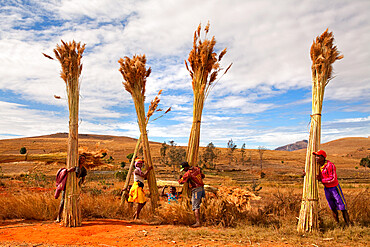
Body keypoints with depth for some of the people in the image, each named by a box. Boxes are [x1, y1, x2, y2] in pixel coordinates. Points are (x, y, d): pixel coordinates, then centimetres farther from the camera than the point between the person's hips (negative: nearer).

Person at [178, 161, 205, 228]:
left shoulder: (188, 173, -13)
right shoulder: (197, 169, 9)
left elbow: (181, 182, -8)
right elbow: (203, 176, 21)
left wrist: (180, 177, 12)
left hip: (196, 190, -8)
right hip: (201, 188, 8)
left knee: (195, 207, -7)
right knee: (198, 206, 17)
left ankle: (197, 222, -13)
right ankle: (198, 219, 20)